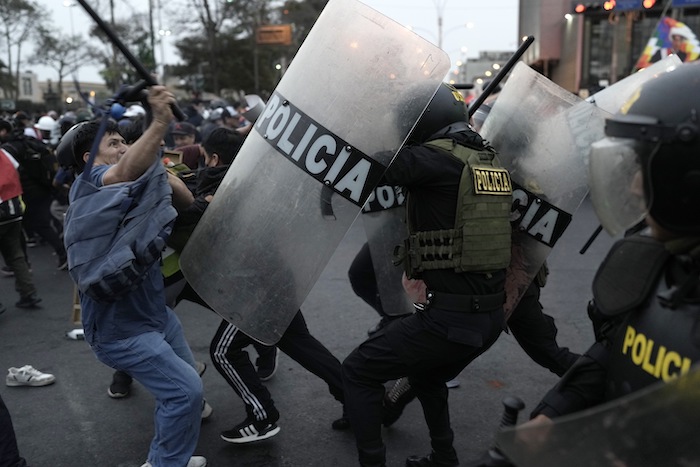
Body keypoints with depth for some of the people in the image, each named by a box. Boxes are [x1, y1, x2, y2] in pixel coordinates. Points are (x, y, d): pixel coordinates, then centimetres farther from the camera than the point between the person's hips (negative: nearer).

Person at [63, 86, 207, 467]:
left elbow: (186, 203, 3)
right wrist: (160, 122, -50)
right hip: (119, 327, -9)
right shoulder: (90, 183, -15)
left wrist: (162, 174, -11)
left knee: (182, 382, 22)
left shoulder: (137, 186, 10)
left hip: (153, 310, 9)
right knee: (185, 389, -11)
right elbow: (125, 173, -40)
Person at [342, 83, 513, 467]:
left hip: (451, 315, -8)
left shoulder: (438, 157, -13)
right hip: (491, 315, 8)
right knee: (428, 377, 34)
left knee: (357, 372, 10)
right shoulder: (490, 159, 10)